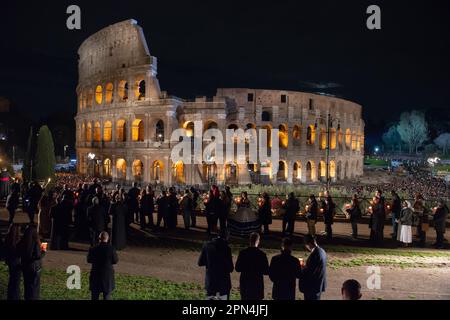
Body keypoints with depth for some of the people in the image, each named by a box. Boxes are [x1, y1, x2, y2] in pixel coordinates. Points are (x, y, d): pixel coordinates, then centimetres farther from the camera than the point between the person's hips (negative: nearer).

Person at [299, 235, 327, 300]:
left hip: (312, 286, -9)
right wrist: (305, 267, 11)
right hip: (319, 284, 9)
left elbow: (308, 272, -23)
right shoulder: (321, 251, 3)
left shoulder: (315, 254, -27)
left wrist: (301, 268, -6)